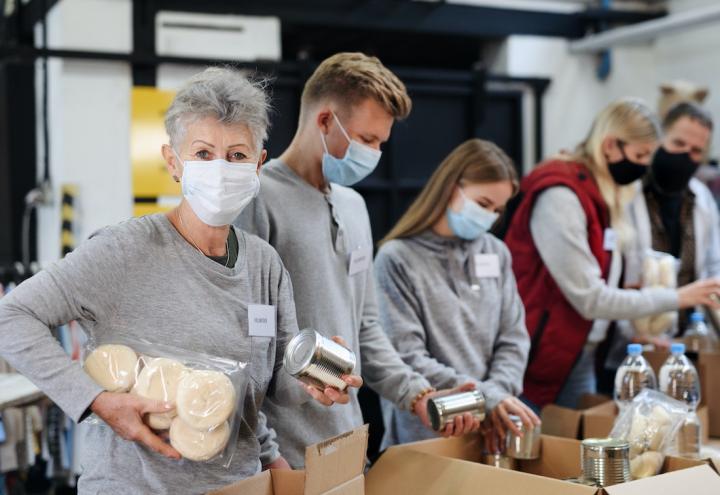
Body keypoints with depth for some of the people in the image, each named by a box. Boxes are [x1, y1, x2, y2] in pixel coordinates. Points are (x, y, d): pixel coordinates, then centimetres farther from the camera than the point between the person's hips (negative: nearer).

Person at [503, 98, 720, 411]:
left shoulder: (605, 196, 9)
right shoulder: (560, 196, -18)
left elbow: (606, 287, 12)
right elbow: (590, 299, -20)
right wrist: (676, 298, -15)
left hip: (582, 357, 9)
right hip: (539, 360, -9)